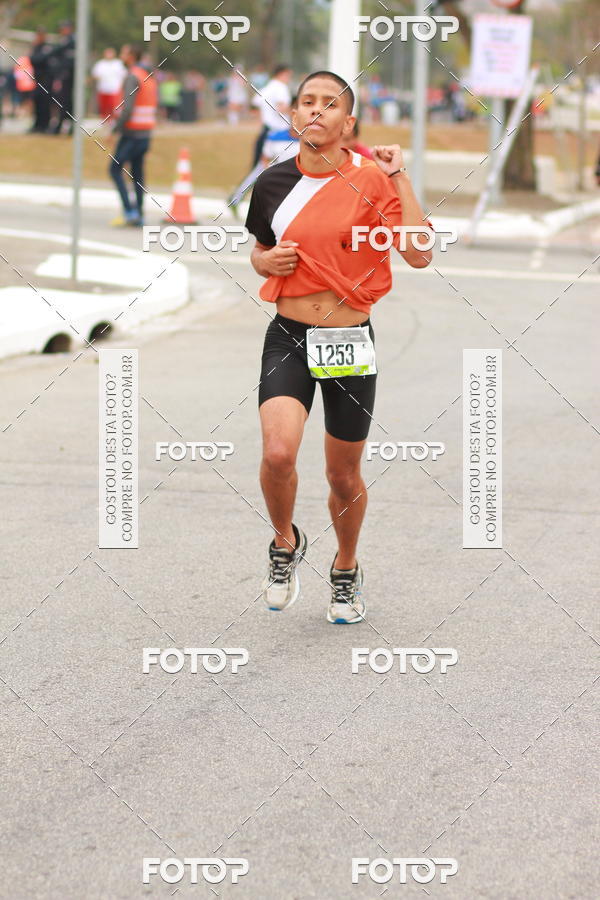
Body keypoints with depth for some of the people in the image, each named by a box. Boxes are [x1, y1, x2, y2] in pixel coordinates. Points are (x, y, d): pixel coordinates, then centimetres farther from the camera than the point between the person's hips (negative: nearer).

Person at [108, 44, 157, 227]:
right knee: (137, 173, 11)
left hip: (131, 134, -8)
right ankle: (138, 214, 8)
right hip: (146, 133, 8)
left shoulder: (132, 77, -13)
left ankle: (129, 211, -10)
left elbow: (128, 108, -21)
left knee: (115, 169, -2)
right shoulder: (150, 76, 15)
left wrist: (115, 129, -14)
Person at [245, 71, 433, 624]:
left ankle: (347, 571, 39)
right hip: (289, 337, 1)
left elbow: (419, 255, -18)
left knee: (344, 476, 11)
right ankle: (286, 543, 9)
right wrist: (266, 262, -3)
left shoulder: (371, 179, -7)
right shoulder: (273, 183, 2)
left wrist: (398, 177, -17)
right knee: (278, 452, -22)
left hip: (351, 340, -1)